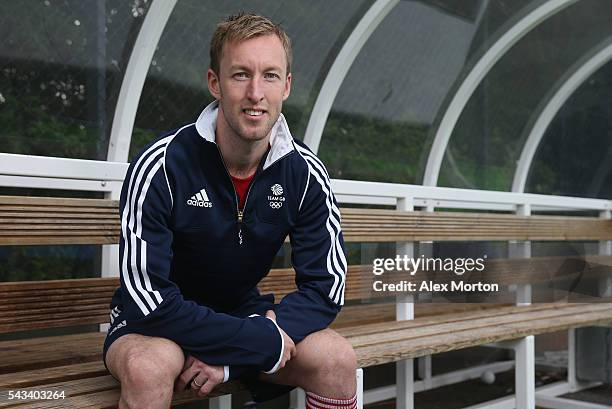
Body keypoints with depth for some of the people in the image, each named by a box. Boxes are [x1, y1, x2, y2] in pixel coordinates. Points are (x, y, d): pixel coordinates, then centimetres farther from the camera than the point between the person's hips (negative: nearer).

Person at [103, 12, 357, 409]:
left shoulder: (305, 173, -11)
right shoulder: (161, 166, -23)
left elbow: (325, 287, -10)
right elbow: (150, 301, -26)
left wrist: (231, 356, -22)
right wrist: (266, 342, -25)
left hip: (244, 315, 3)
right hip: (159, 324, -3)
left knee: (337, 358, -21)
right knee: (150, 366, -36)